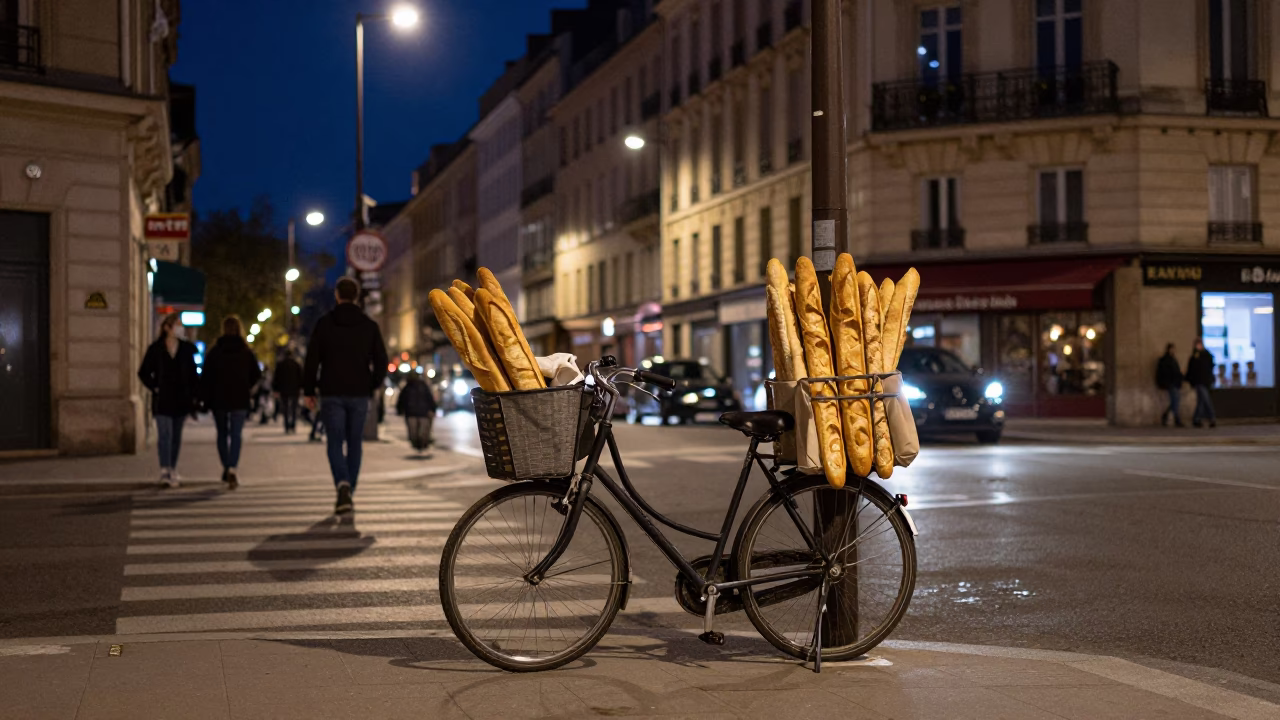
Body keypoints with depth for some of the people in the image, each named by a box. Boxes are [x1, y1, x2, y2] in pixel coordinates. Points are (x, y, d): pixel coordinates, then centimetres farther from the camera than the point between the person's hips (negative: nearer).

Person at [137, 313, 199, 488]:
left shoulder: (187, 349, 6)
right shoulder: (155, 349, -2)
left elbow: (193, 375, 8)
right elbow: (143, 372, 6)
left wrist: (193, 398, 2)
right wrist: (155, 388, -5)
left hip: (181, 400, 3)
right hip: (162, 401, -3)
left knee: (176, 436, 10)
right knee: (165, 434, -13)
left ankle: (173, 471, 20)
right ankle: (165, 472, -21)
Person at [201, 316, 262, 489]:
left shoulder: (215, 351, -1)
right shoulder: (246, 352, 0)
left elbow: (206, 377, -4)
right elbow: (256, 375, 1)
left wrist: (206, 398, 2)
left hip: (219, 400, 0)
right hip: (240, 401, 0)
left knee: (222, 434, 16)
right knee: (236, 435, -2)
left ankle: (226, 468, 21)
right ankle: (233, 469, -22)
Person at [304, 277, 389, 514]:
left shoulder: (324, 323, -2)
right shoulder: (369, 325, 3)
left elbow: (312, 360, -4)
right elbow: (381, 362, 2)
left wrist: (309, 391, 5)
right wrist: (372, 386, 16)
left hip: (332, 394, -1)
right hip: (359, 395, 1)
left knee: (335, 443, 2)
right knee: (355, 444, 11)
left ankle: (343, 486, -22)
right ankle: (348, 495, 13)